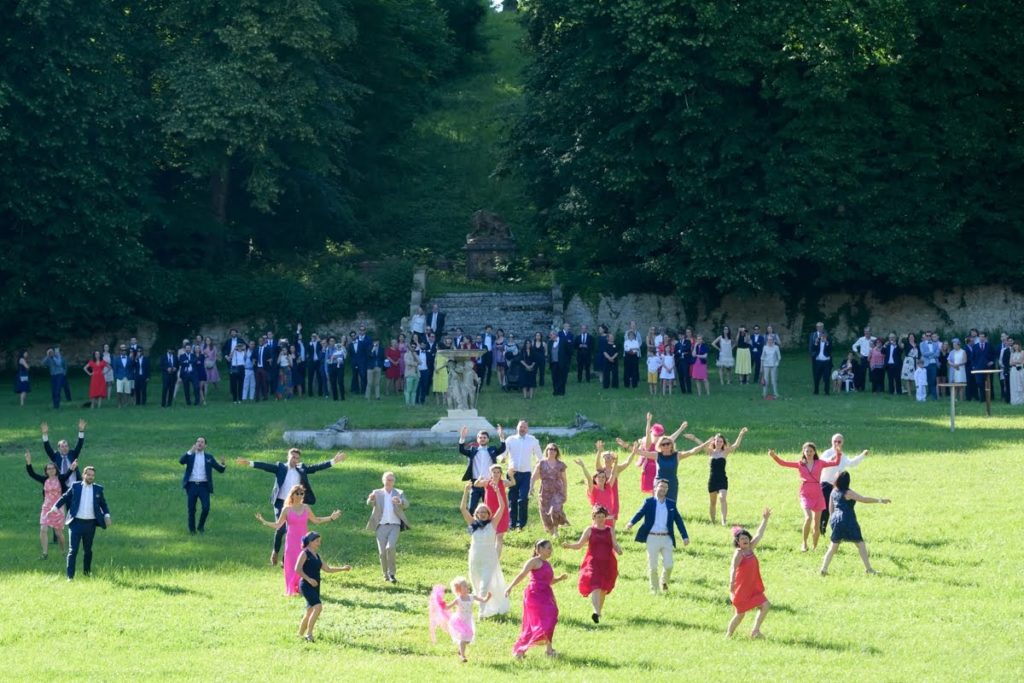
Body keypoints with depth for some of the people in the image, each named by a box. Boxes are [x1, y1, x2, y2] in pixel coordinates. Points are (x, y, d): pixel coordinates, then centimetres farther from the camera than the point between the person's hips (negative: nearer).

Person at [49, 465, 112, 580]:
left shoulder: (98, 489, 6)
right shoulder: (75, 486, 2)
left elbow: (103, 504, 12)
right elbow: (64, 498, 7)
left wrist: (107, 515, -3)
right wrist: (54, 508, 0)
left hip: (90, 524, 2)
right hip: (76, 523, -2)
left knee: (88, 550, 15)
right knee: (73, 550, -7)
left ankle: (87, 573, 31)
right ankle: (70, 576, -8)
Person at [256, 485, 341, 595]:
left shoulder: (306, 508, 5)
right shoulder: (286, 510, -2)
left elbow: (316, 520, 16)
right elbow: (278, 525, 1)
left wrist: (331, 518, 11)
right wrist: (264, 522, -11)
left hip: (304, 540, 2)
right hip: (292, 542, -2)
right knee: (292, 565, -3)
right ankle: (292, 589, 3)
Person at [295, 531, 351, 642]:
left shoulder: (316, 556, 18)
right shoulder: (305, 554, -6)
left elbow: (327, 569, 23)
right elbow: (297, 569, -15)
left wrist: (342, 569, 16)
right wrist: (308, 579, -22)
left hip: (315, 586, 9)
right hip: (306, 586, -9)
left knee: (310, 611, 10)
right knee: (318, 607, -22)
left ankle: (300, 634, 21)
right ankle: (309, 633, -19)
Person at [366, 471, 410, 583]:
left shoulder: (399, 493, 9)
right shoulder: (377, 493, 9)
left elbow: (406, 505, -8)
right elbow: (369, 503, -9)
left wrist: (400, 501, -32)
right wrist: (371, 498, -34)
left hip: (394, 525, -1)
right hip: (381, 526, 1)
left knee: (390, 547, -21)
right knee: (382, 552, -4)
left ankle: (392, 573, -10)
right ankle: (386, 575, 12)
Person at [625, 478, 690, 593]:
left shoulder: (671, 504, 9)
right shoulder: (649, 502, 0)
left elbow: (678, 520, 8)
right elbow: (640, 513, -15)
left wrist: (685, 536, 1)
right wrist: (631, 523, -36)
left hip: (666, 538, 2)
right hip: (652, 538, -2)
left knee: (669, 564, -2)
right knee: (652, 566, 3)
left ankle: (664, 582, 27)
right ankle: (654, 588, 17)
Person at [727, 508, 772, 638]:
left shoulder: (750, 549, 3)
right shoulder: (738, 554, -18)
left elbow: (759, 534, 8)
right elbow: (733, 568, -33)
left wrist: (765, 519, 5)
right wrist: (731, 582, -49)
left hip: (753, 587, 7)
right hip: (741, 589, -7)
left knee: (765, 606, -2)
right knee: (740, 614, 2)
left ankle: (755, 631, 5)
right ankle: (728, 635, 18)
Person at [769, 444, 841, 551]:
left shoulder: (819, 463, 4)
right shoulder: (800, 464, 5)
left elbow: (835, 462, 0)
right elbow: (783, 463, 1)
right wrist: (774, 456, -14)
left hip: (818, 495, 1)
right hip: (805, 495, -1)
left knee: (816, 524, 8)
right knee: (808, 518, -25)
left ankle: (815, 547, 23)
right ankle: (804, 543, -9)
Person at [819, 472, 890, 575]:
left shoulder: (834, 492, 9)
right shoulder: (848, 492, -11)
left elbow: (830, 508, 16)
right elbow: (864, 499, -16)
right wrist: (879, 500, -14)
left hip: (836, 520, 6)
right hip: (848, 522, -6)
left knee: (833, 546, 12)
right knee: (860, 544, 2)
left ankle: (824, 568, 2)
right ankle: (868, 568, 0)